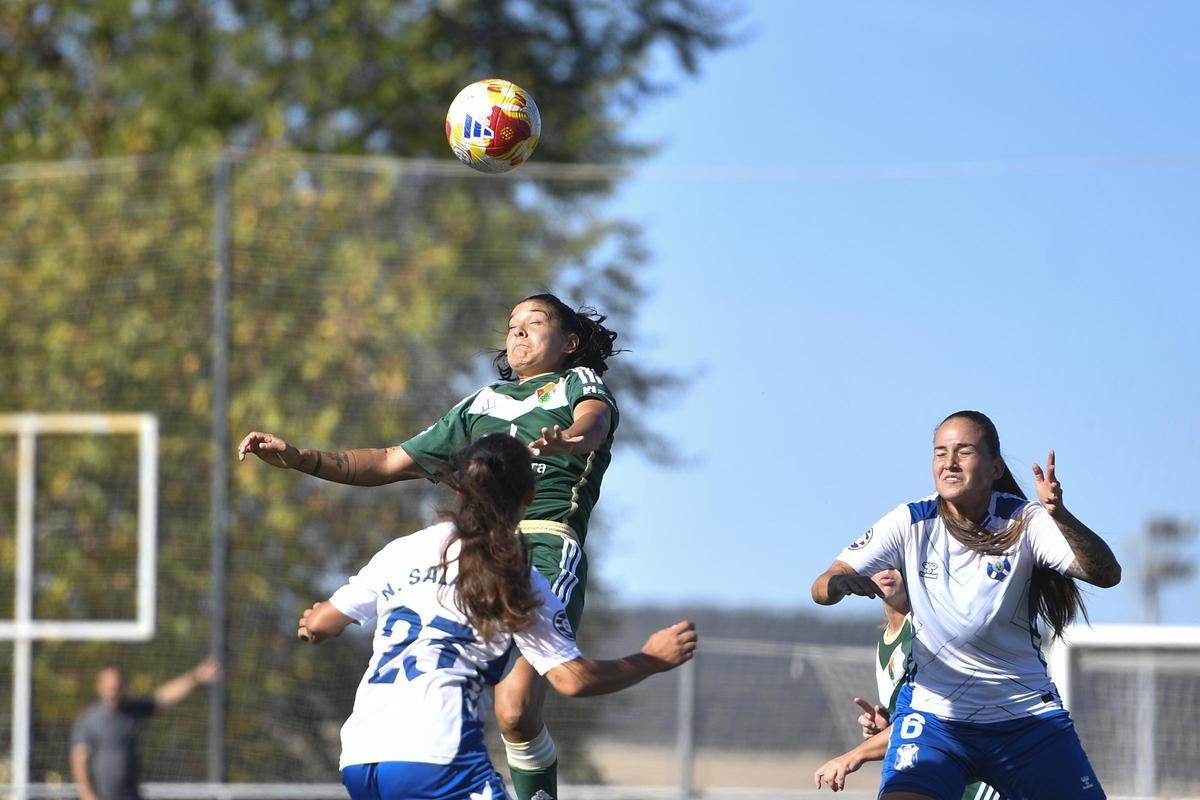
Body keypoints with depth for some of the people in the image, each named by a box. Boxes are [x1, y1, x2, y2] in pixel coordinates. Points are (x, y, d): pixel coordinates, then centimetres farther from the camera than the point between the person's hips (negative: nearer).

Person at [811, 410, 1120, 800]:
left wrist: (1059, 516, -39)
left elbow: (1106, 574, -21)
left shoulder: (1023, 522, -7)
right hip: (932, 711, -1)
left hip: (1027, 716, 1)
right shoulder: (910, 523, -3)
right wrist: (837, 583, -33)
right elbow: (821, 588, -7)